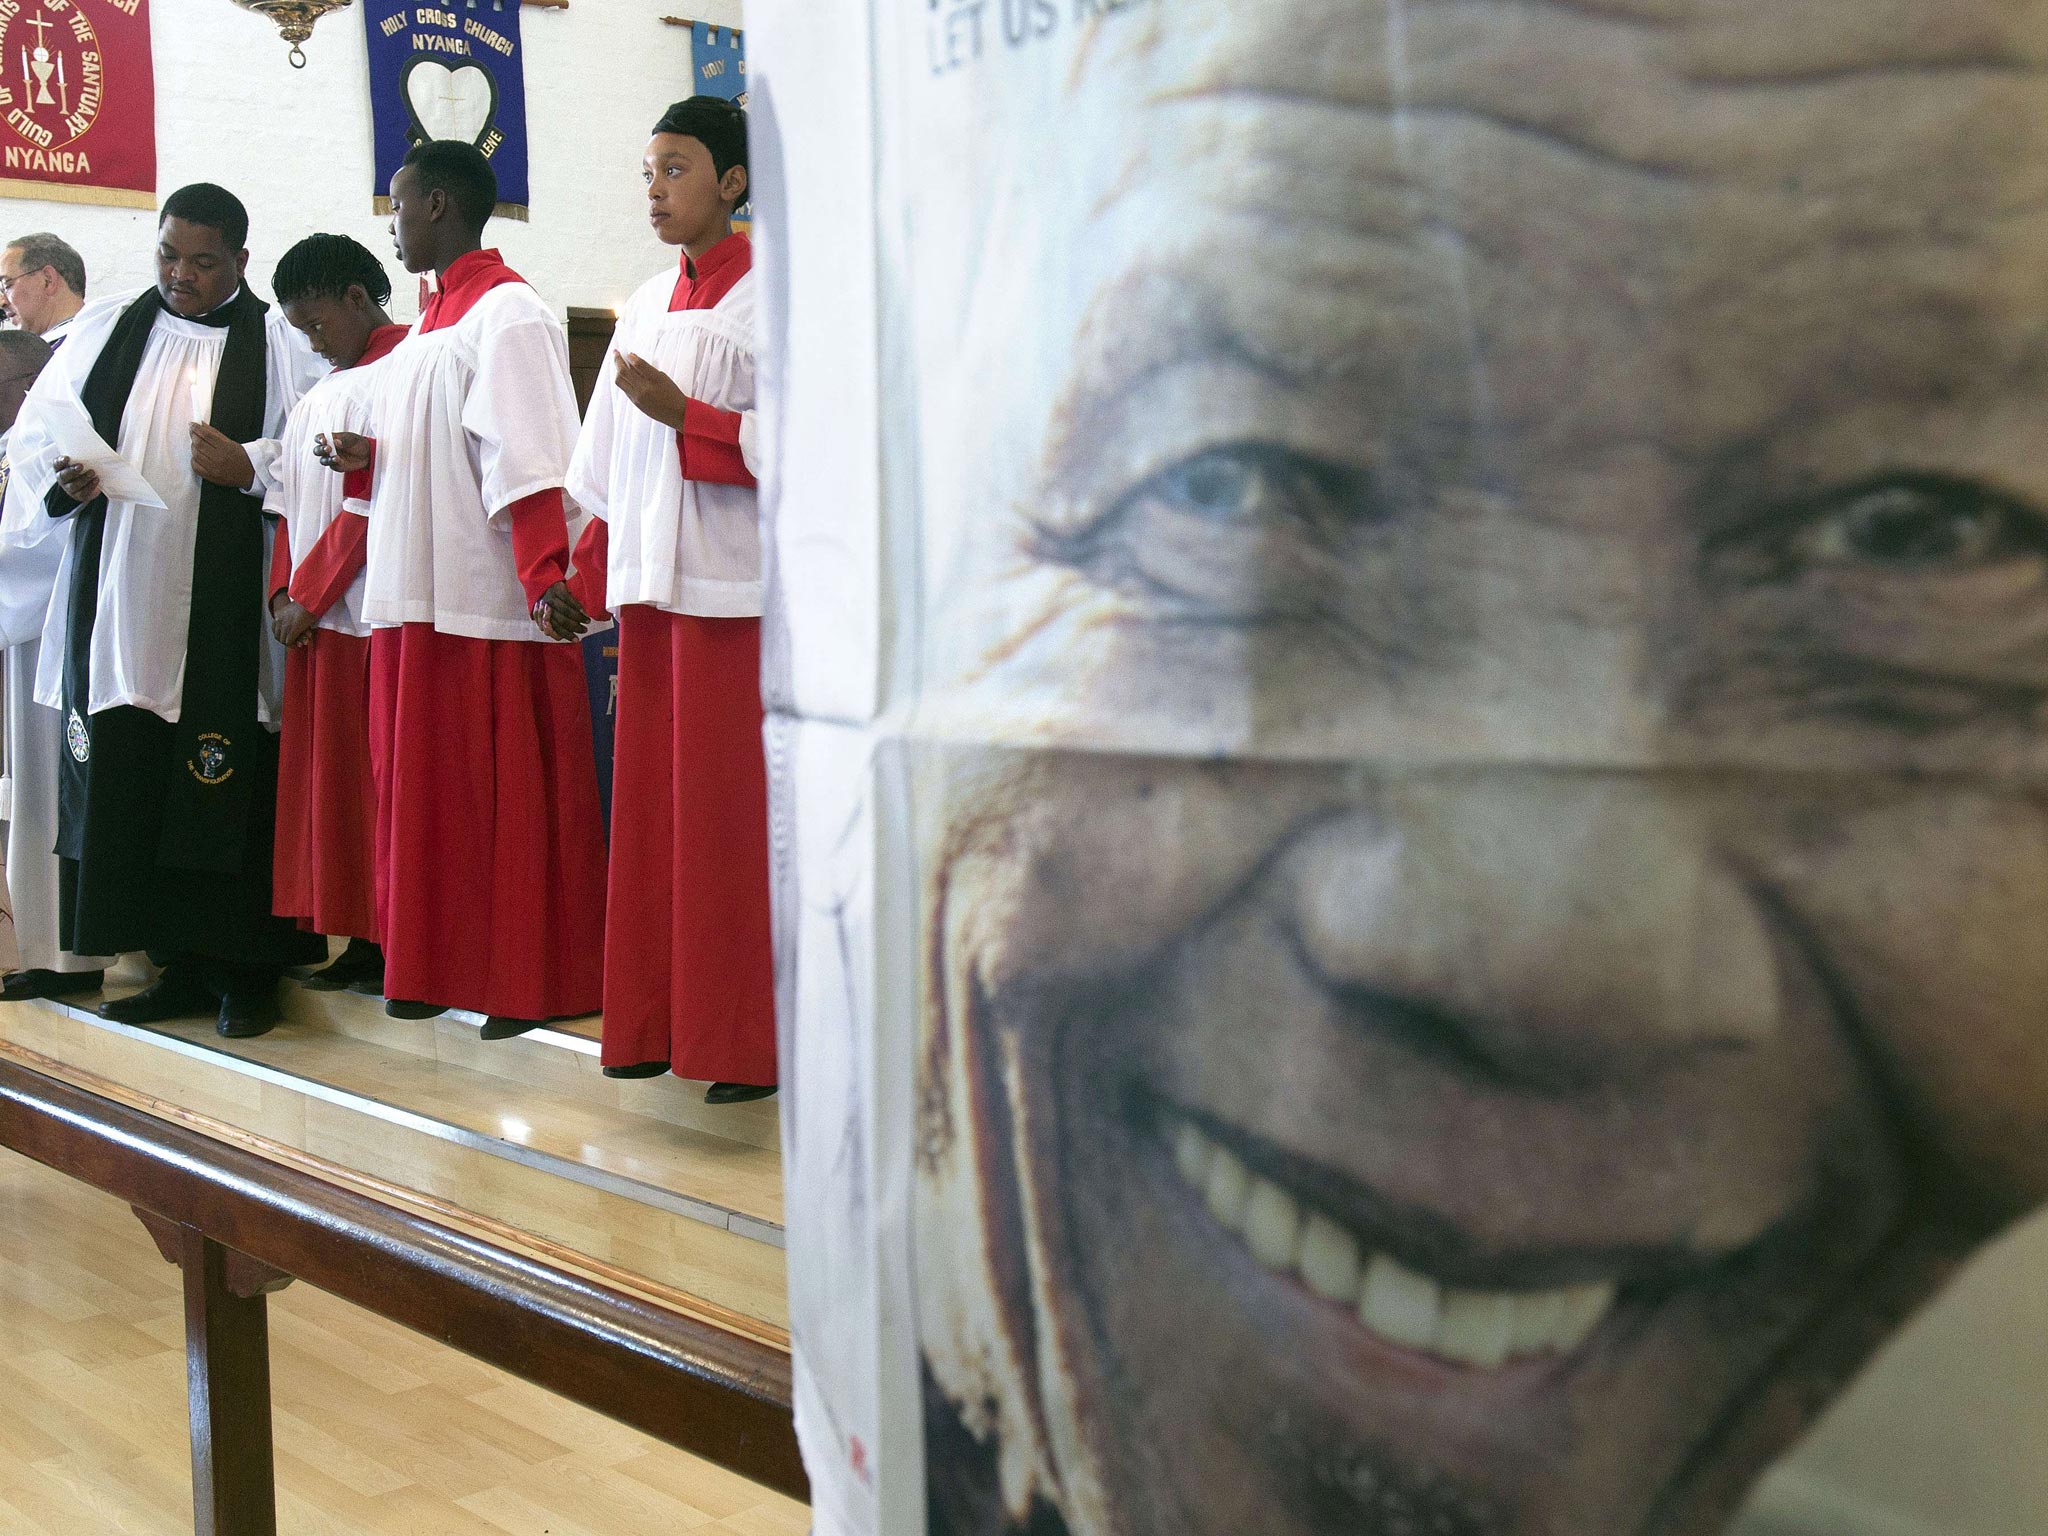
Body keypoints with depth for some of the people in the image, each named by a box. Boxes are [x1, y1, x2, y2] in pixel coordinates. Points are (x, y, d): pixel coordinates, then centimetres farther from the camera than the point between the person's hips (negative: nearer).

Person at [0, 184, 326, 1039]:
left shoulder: (280, 342, 4)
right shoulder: (106, 329, 14)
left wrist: (251, 466, -17)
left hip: (224, 614, -4)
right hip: (116, 606, 4)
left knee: (226, 792, -4)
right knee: (124, 785, 5)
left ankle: (242, 974, 8)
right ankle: (177, 967, 16)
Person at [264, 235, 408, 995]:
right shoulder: (321, 393, 20)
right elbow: (291, 502, 19)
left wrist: (312, 591, -11)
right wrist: (284, 590, 5)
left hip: (376, 613, -9)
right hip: (315, 618, 9)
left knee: (379, 777, -6)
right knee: (327, 777, 8)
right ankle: (358, 941, 14)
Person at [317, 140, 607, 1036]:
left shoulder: (506, 313, -9)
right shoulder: (431, 321, 19)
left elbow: (525, 459, -18)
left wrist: (543, 577, -25)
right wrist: (363, 458, 6)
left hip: (489, 599, -9)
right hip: (417, 596, 10)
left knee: (507, 791, -3)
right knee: (425, 786, 12)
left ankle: (534, 979, 5)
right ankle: (442, 965, 21)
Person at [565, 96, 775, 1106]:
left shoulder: (768, 299, -4)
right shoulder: (647, 305, 16)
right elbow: (612, 463, 18)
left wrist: (685, 417, -17)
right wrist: (597, 574, 15)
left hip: (734, 587, -7)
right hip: (650, 581, 7)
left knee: (728, 807, -4)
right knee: (651, 802, 9)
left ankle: (747, 1043, 5)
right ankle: (660, 1022, 18)